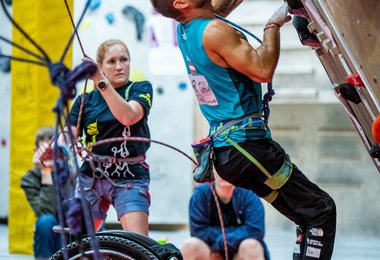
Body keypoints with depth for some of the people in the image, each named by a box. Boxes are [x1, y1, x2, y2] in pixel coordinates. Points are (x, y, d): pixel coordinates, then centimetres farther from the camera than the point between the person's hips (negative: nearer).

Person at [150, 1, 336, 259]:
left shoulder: (186, 30, 11)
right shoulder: (214, 31, -17)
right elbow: (263, 70, -21)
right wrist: (273, 25, -8)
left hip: (225, 149, 9)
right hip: (246, 144, -9)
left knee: (308, 216, 14)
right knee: (321, 209, -6)